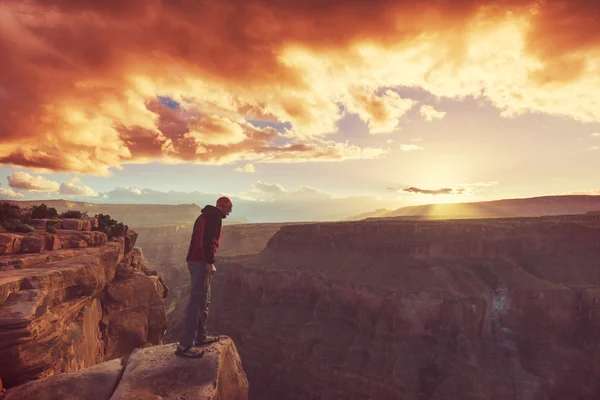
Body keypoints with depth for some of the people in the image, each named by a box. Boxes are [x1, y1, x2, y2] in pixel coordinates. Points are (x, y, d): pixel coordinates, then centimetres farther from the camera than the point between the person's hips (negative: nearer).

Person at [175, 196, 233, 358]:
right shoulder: (215, 216, -9)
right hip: (201, 262, -11)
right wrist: (209, 262, -21)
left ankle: (201, 336, 25)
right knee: (196, 302, -11)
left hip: (195, 260, 11)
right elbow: (208, 241, -21)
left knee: (204, 300, 17)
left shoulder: (205, 215, 22)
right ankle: (184, 345, -9)